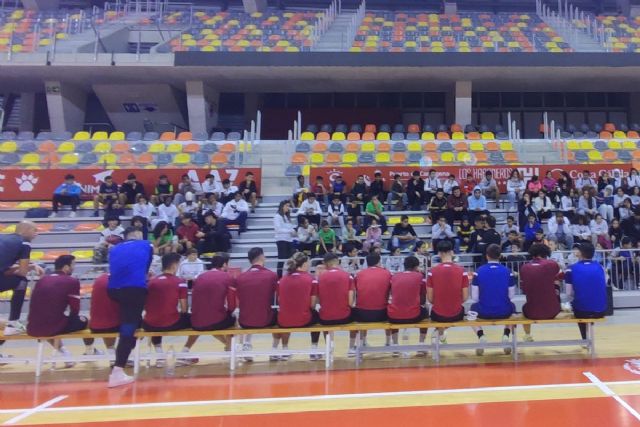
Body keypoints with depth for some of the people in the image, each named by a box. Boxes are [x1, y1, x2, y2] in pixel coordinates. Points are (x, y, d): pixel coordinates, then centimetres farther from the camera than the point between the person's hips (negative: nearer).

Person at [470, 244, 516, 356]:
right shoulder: (508, 272, -4)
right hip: (504, 312, 1)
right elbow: (511, 295, 3)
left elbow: (474, 297, -4)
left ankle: (481, 336, 10)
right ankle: (506, 335, 17)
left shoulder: (478, 272, -7)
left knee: (473, 307, 32)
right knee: (512, 307, 36)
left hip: (484, 312, -1)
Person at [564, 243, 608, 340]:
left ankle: (585, 339, 44)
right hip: (600, 311, 3)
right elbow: (603, 287, 14)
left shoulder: (571, 269, -5)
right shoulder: (600, 267, 5)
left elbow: (569, 293, -5)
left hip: (582, 311, -2)